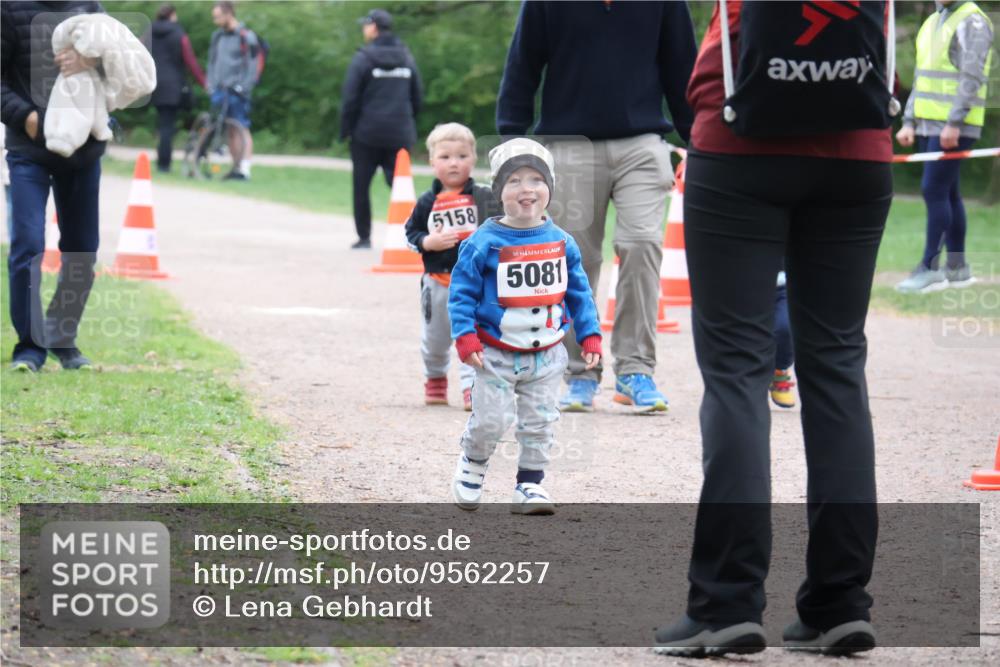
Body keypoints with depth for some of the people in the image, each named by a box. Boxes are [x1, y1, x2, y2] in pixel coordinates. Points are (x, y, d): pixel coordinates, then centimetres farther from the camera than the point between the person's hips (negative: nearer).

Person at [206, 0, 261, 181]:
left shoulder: (246, 36, -6)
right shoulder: (218, 36, 15)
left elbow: (255, 64, -8)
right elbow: (212, 61, 22)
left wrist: (243, 87, -13)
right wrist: (211, 84, 12)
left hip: (237, 90, -7)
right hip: (220, 90, 7)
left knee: (242, 129, -9)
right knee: (230, 131, 7)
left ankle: (244, 169, -11)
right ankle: (236, 167, 12)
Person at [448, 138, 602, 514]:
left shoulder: (562, 243, 1)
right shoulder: (484, 243, -11)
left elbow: (579, 293, 10)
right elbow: (462, 291, -8)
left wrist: (590, 335, 5)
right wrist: (465, 336, -17)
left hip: (546, 355, 3)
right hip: (496, 353, -3)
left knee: (539, 424, 7)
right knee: (490, 421, -2)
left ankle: (529, 485, 19)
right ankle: (472, 463, 26)